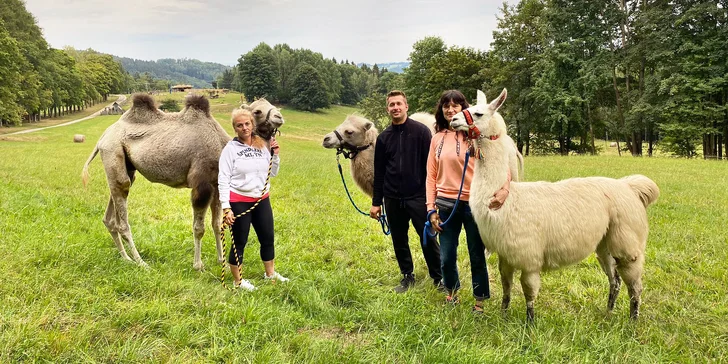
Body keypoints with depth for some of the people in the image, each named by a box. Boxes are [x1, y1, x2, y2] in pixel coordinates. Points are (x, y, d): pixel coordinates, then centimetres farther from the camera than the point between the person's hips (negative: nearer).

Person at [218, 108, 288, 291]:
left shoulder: (262, 145, 4)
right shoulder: (231, 148, -9)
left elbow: (273, 173, 11)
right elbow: (223, 179, -12)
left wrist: (275, 155, -5)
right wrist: (226, 207, -18)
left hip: (262, 200, 5)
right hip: (239, 202, -5)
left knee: (268, 238, 16)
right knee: (239, 242, 6)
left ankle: (270, 273, 36)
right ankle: (238, 281, 22)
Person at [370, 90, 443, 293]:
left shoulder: (421, 131, -3)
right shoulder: (384, 137, 8)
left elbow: (431, 164, -5)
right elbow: (379, 172, 11)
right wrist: (376, 202, 10)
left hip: (418, 197, -4)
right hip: (392, 199, 4)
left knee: (428, 238, 0)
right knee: (399, 241, 11)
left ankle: (438, 278, 15)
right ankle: (407, 276, 26)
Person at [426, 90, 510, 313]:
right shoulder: (437, 138, 8)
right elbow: (431, 176, 9)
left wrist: (504, 188, -30)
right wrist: (431, 208, 4)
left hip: (474, 203, -3)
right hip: (446, 204, 3)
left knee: (477, 257, 8)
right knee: (446, 258, 11)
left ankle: (479, 302, 25)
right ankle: (452, 292, 36)